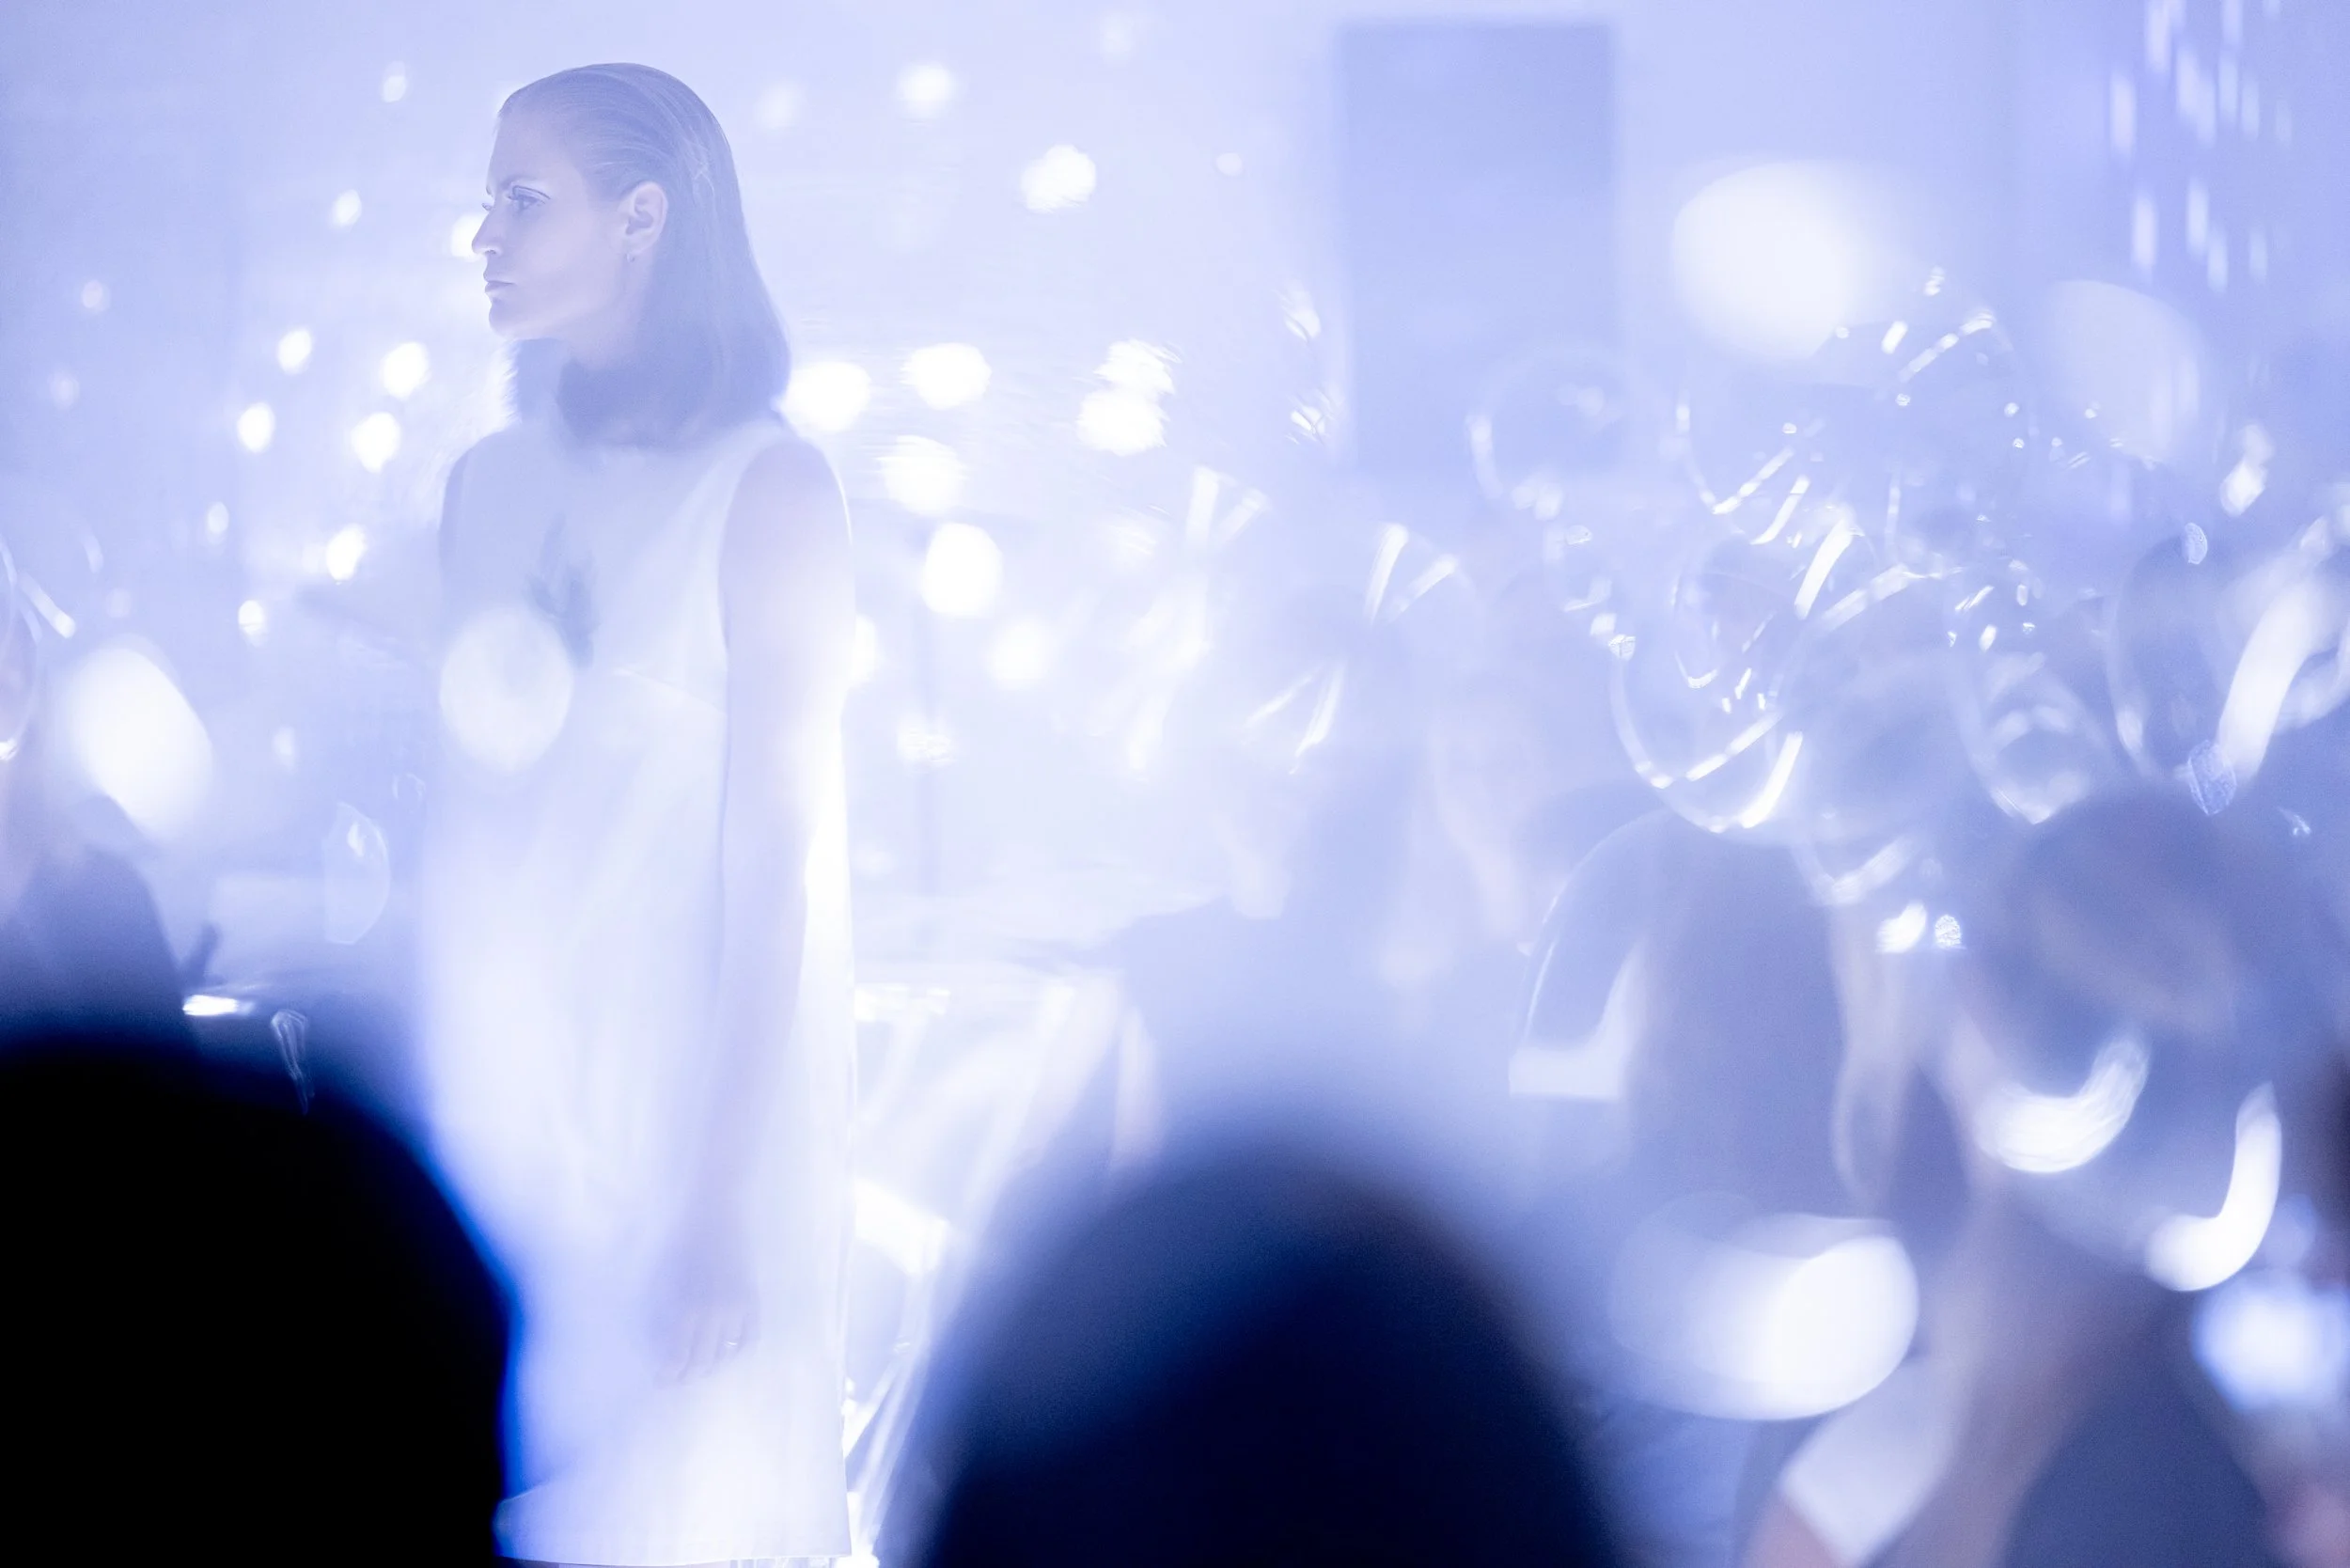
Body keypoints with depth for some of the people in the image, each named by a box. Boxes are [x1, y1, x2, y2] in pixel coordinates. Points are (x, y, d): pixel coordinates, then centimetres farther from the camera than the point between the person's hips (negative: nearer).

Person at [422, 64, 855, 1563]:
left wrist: (724, 1199, -15)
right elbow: (462, 801, 12)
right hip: (490, 1092, 5)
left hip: (681, 1093, -5)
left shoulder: (767, 489, -7)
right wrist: (415, 1106, 7)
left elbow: (779, 848, -10)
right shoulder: (494, 482, 11)